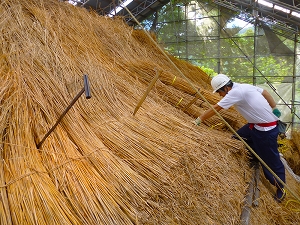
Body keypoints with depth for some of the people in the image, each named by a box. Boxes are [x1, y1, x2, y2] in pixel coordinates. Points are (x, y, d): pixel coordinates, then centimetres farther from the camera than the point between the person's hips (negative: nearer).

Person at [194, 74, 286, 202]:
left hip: (266, 129, -9)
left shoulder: (236, 92, -22)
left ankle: (281, 189, 21)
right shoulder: (245, 86, 4)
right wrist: (274, 109, 18)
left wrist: (199, 120, -12)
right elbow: (265, 92, 13)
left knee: (272, 159, 3)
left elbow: (215, 109, -20)